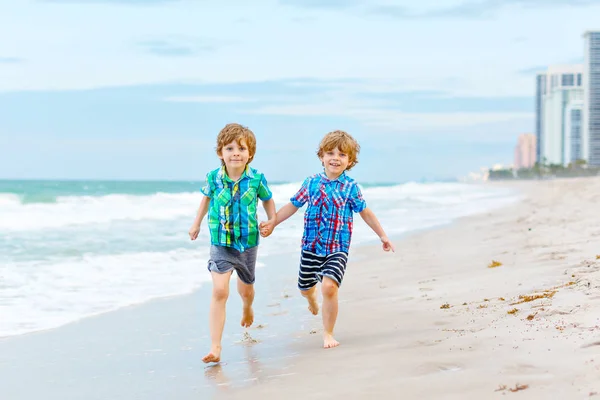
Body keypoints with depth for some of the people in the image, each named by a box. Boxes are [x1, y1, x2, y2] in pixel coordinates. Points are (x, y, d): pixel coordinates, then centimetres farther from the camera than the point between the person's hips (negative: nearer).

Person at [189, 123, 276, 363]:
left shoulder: (257, 179, -11)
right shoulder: (213, 178, -9)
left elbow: (268, 199, 8)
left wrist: (272, 220, -7)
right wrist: (196, 224, 19)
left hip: (248, 243, 2)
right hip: (221, 244, -1)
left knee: (245, 288, 23)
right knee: (219, 291, -18)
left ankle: (247, 308, 63)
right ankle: (215, 347, -19)